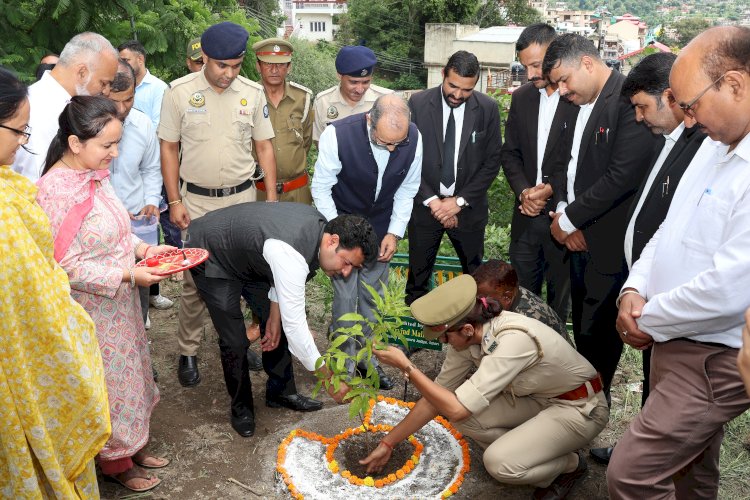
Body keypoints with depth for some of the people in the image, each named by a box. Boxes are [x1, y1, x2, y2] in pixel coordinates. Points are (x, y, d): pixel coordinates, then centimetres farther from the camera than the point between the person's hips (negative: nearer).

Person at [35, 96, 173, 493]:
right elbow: (68, 267, -23)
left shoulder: (94, 174, 0)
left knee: (129, 374, 22)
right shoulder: (56, 192, -26)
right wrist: (128, 275, -26)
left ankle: (133, 445, 43)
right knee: (109, 384, 11)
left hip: (120, 300, 8)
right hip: (93, 311, -8)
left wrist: (143, 249, -3)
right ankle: (115, 462, 35)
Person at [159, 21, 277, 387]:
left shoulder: (253, 93, -1)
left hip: (242, 196, 2)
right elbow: (169, 148, -1)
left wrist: (272, 197, 2)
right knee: (193, 279, 2)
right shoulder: (179, 92, -7)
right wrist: (174, 201, -5)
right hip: (196, 200, -2)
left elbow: (264, 146, 6)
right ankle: (188, 352, 18)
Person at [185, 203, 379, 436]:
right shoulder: (290, 254, -41)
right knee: (235, 342, -8)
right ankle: (241, 407, 17)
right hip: (211, 257, -8)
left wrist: (274, 316, 3)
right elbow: (295, 326, -37)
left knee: (278, 325, 7)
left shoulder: (319, 226, -14)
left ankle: (281, 392, 26)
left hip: (248, 256, 8)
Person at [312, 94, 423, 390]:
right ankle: (345, 364, 19)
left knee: (373, 298, 12)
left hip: (382, 229, 3)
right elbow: (321, 188, -15)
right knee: (345, 298, 0)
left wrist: (394, 233, -8)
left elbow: (407, 190, -3)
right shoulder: (338, 135, -28)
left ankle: (368, 359, 29)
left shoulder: (414, 138, -18)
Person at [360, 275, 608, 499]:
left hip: (582, 407, -7)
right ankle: (532, 451, 8)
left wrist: (405, 366, -29)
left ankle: (571, 464, 5)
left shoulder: (513, 341, -36)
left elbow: (457, 409, -37)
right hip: (538, 397, 7)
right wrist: (388, 443, -1)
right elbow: (438, 395, -3)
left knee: (499, 462, -26)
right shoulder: (468, 335, -13)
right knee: (452, 404, -14)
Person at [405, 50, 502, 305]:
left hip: (468, 207, 1)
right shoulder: (418, 103, -7)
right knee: (418, 277, 11)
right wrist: (431, 200, -12)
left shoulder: (488, 108, -5)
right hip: (425, 205, 0)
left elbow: (492, 161, -3)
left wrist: (460, 201, -11)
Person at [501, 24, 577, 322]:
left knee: (559, 294, 10)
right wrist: (524, 191, -6)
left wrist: (551, 189, -16)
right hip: (527, 213, 5)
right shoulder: (521, 97, 7)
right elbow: (510, 152, 10)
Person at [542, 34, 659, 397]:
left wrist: (569, 218, -13)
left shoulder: (629, 99, -16)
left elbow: (622, 176, -22)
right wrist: (562, 212, -2)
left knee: (597, 331, 3)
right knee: (582, 328, 17)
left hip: (609, 242, -8)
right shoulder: (579, 103, 12)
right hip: (579, 236, 8)